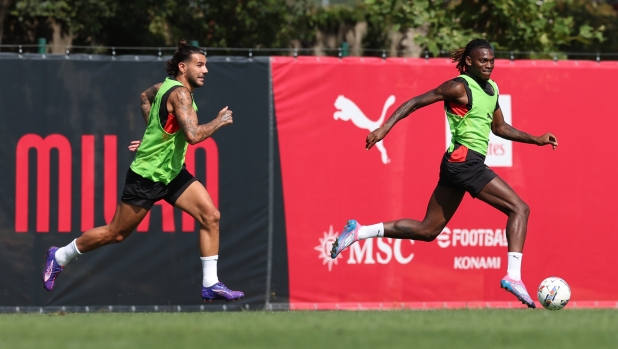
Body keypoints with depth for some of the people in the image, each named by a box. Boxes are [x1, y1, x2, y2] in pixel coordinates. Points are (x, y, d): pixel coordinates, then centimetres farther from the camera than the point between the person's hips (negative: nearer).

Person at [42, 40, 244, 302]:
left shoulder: (165, 87, 5)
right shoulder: (180, 93, -24)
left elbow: (145, 96, 28)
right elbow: (193, 135, -36)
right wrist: (218, 122, -20)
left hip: (173, 173, 9)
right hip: (147, 176, -9)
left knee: (210, 216, -7)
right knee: (115, 234, 5)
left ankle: (210, 285, -4)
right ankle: (60, 257, 25)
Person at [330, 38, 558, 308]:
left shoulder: (491, 88, 17)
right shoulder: (460, 87, -9)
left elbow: (499, 127, 30)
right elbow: (415, 102, -9)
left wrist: (535, 139, 22)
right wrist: (385, 127, -17)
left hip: (457, 165, 9)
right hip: (465, 160, -9)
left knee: (427, 230, 12)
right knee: (519, 208, -13)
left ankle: (359, 232, 13)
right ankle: (513, 275, -21)